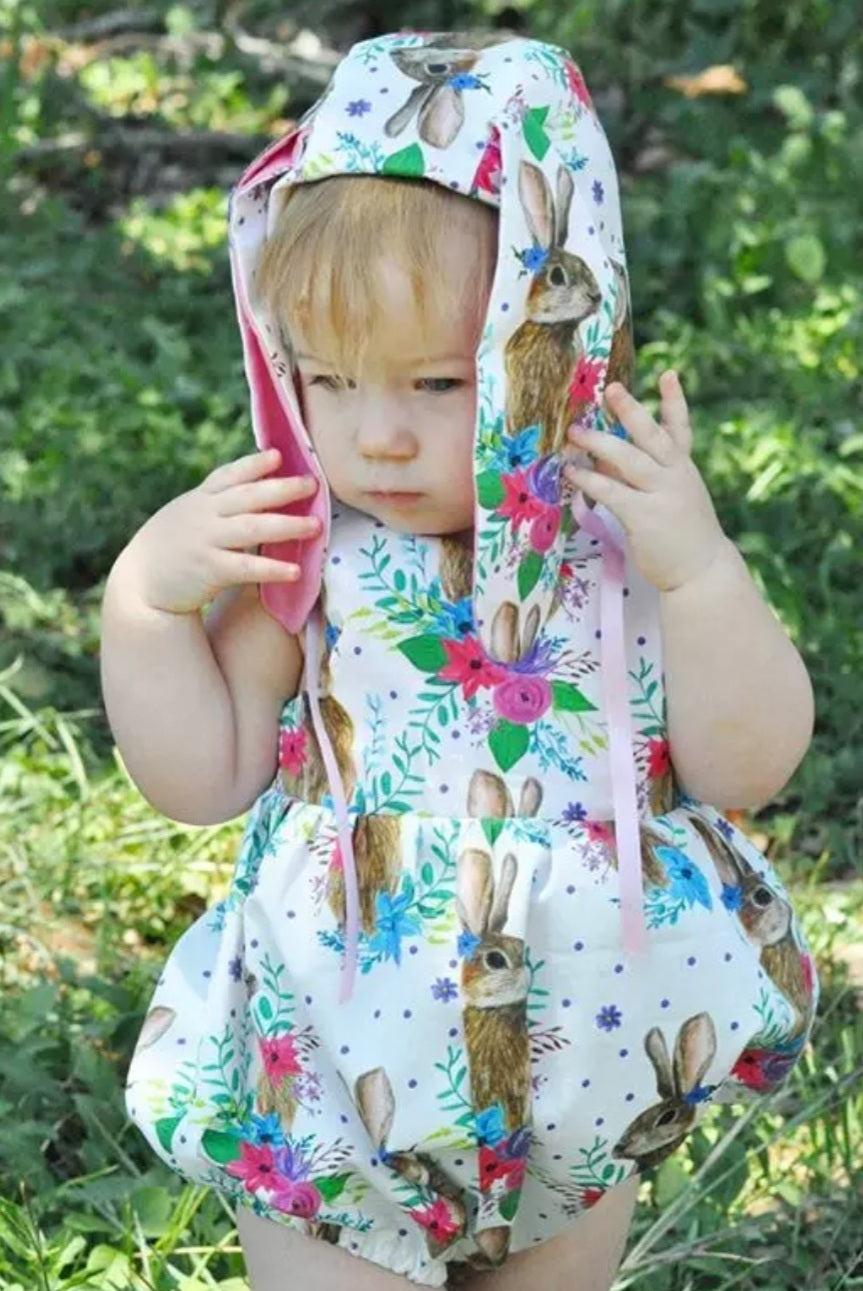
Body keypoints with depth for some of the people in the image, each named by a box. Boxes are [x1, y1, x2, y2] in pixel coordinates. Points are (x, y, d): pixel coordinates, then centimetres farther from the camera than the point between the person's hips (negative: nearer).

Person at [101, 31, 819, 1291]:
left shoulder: (629, 528, -13)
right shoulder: (303, 552, -13)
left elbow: (748, 768, -15)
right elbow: (200, 778, -7)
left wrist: (702, 570, -28)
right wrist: (146, 599, -20)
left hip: (593, 1071, 2)